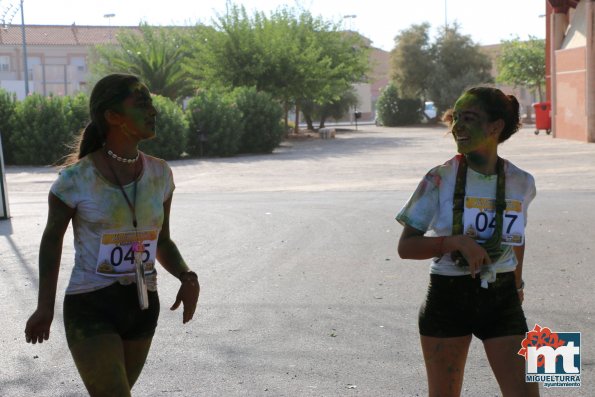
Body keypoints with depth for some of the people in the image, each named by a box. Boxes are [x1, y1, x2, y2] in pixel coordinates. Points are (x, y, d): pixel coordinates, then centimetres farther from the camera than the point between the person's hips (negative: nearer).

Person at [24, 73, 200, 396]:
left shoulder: (159, 174, -2)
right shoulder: (74, 179, -15)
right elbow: (52, 238, 3)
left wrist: (188, 279, -11)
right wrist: (45, 307, 1)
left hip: (141, 309, 5)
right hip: (91, 313, -5)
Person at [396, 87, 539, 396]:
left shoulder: (521, 183, -1)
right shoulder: (440, 180, -9)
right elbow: (405, 247, -10)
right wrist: (456, 242, -23)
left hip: (502, 300, 2)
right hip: (448, 298, -2)